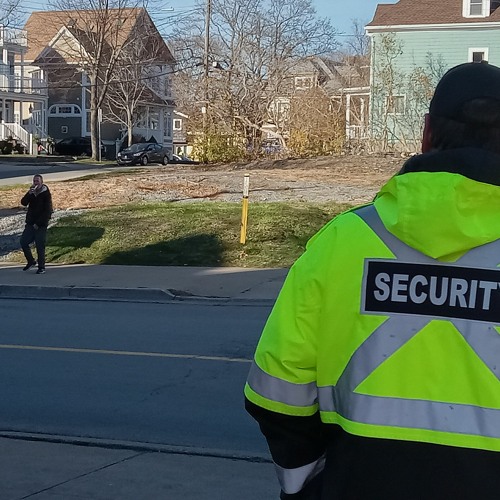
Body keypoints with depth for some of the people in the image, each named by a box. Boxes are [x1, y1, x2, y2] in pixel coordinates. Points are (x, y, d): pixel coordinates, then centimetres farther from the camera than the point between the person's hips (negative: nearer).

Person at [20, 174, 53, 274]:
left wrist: (38, 223, -14)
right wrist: (29, 194, -21)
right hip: (30, 223, 6)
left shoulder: (46, 194, -8)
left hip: (41, 225, -6)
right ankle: (31, 261, 20)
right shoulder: (32, 192, 9)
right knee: (23, 242, 2)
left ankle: (41, 267, 5)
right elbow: (23, 203, -4)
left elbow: (47, 211, -13)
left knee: (40, 246, -4)